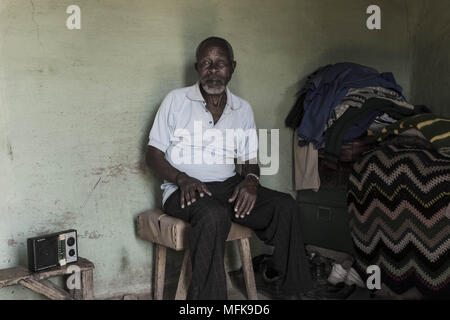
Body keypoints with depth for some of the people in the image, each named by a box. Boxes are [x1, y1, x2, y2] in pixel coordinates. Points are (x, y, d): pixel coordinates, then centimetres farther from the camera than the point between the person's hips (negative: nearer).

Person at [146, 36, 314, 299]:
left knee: (286, 206, -19)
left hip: (228, 186, 4)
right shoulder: (176, 101, 1)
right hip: (185, 189, -4)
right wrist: (182, 179, -18)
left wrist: (251, 180, -10)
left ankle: (284, 287, -1)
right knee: (214, 215, -38)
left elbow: (250, 161, 15)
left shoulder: (243, 109, 12)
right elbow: (154, 156, 1)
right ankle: (206, 296, -29)